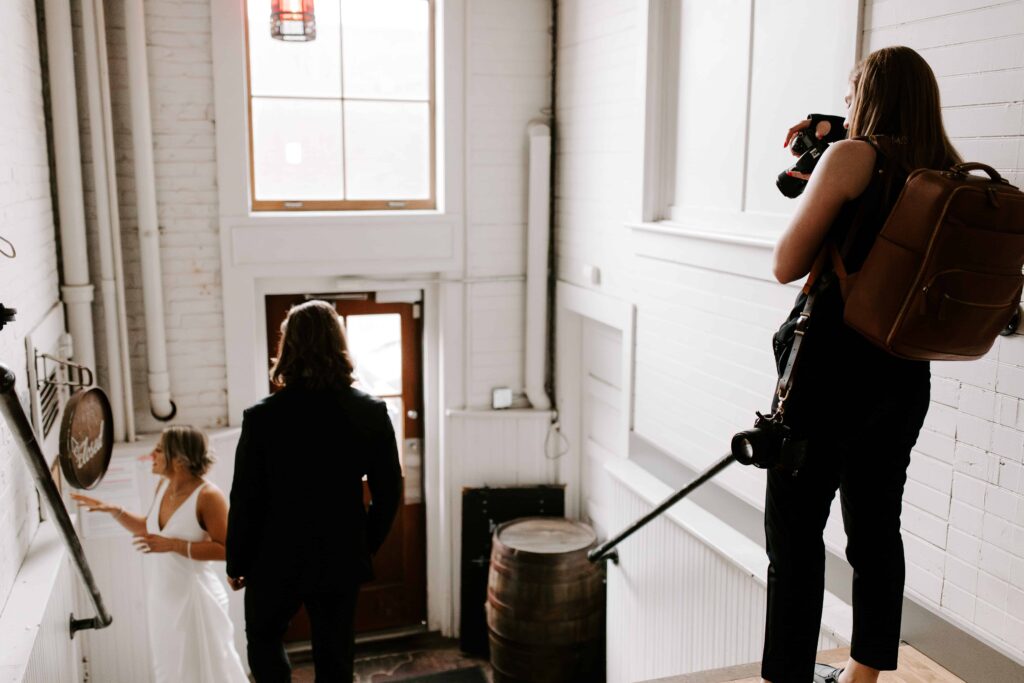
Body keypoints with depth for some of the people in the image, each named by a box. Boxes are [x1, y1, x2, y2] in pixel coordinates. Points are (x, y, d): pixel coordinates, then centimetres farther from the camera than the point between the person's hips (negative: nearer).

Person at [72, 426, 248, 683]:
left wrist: (173, 545, -26)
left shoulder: (208, 496, -21)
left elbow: (225, 549, -24)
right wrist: (113, 510, 8)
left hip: (194, 596, -8)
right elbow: (149, 528, 18)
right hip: (162, 596, 8)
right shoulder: (163, 485, 3)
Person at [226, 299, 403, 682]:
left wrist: (236, 563, 5)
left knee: (263, 639, 25)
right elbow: (389, 492, -2)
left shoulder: (262, 417, -16)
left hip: (278, 560, -2)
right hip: (342, 560, 2)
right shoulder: (371, 412, -9)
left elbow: (245, 500, -10)